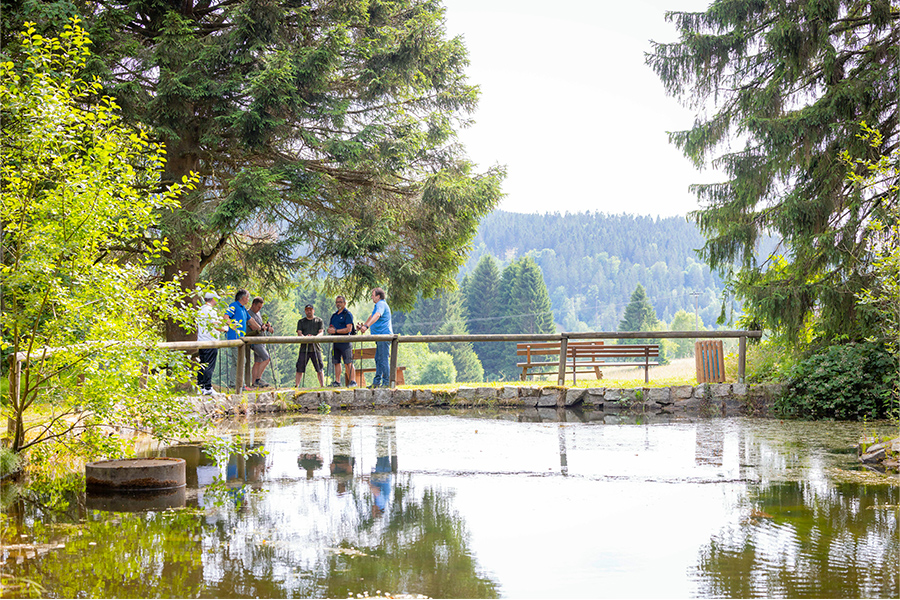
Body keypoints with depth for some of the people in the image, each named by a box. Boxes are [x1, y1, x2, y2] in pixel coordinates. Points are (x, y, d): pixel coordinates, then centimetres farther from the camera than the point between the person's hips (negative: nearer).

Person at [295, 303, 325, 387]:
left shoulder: (319, 321, 12)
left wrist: (315, 337, -23)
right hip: (304, 348, 1)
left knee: (319, 368, -2)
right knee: (300, 367, -3)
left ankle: (322, 385, 3)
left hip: (315, 347, -1)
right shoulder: (301, 322, 15)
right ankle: (296, 385, 1)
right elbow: (299, 332, 2)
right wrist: (304, 337, -22)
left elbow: (321, 332, 0)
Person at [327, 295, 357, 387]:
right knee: (336, 362, 7)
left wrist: (336, 331, -16)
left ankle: (353, 381, -11)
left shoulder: (347, 314, -3)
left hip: (344, 341, -8)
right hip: (335, 341, 8)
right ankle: (337, 381, 10)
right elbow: (330, 328, 23)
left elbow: (349, 329, -13)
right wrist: (330, 330, -2)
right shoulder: (334, 315, 21)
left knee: (348, 362, -10)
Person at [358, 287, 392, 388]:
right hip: (380, 337, 11)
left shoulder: (381, 304, -12)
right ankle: (376, 382, 15)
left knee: (384, 359, -10)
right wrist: (363, 325, 45)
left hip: (384, 335, -11)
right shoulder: (379, 305, 23)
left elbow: (376, 316, -30)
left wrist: (366, 326, -40)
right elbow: (372, 317, 38)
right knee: (378, 359, 12)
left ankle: (386, 382, -8)